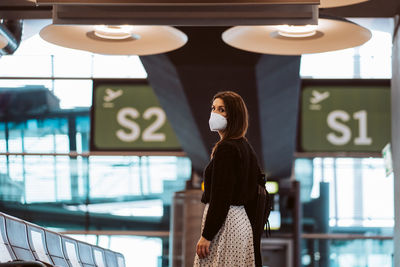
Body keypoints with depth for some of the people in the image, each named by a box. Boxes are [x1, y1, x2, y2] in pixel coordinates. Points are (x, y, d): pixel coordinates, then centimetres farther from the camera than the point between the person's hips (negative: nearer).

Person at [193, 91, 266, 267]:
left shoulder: (226, 149, -14)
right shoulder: (245, 147, 14)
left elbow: (221, 197, -20)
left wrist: (206, 236, -18)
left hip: (225, 223, -10)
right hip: (243, 222, 10)